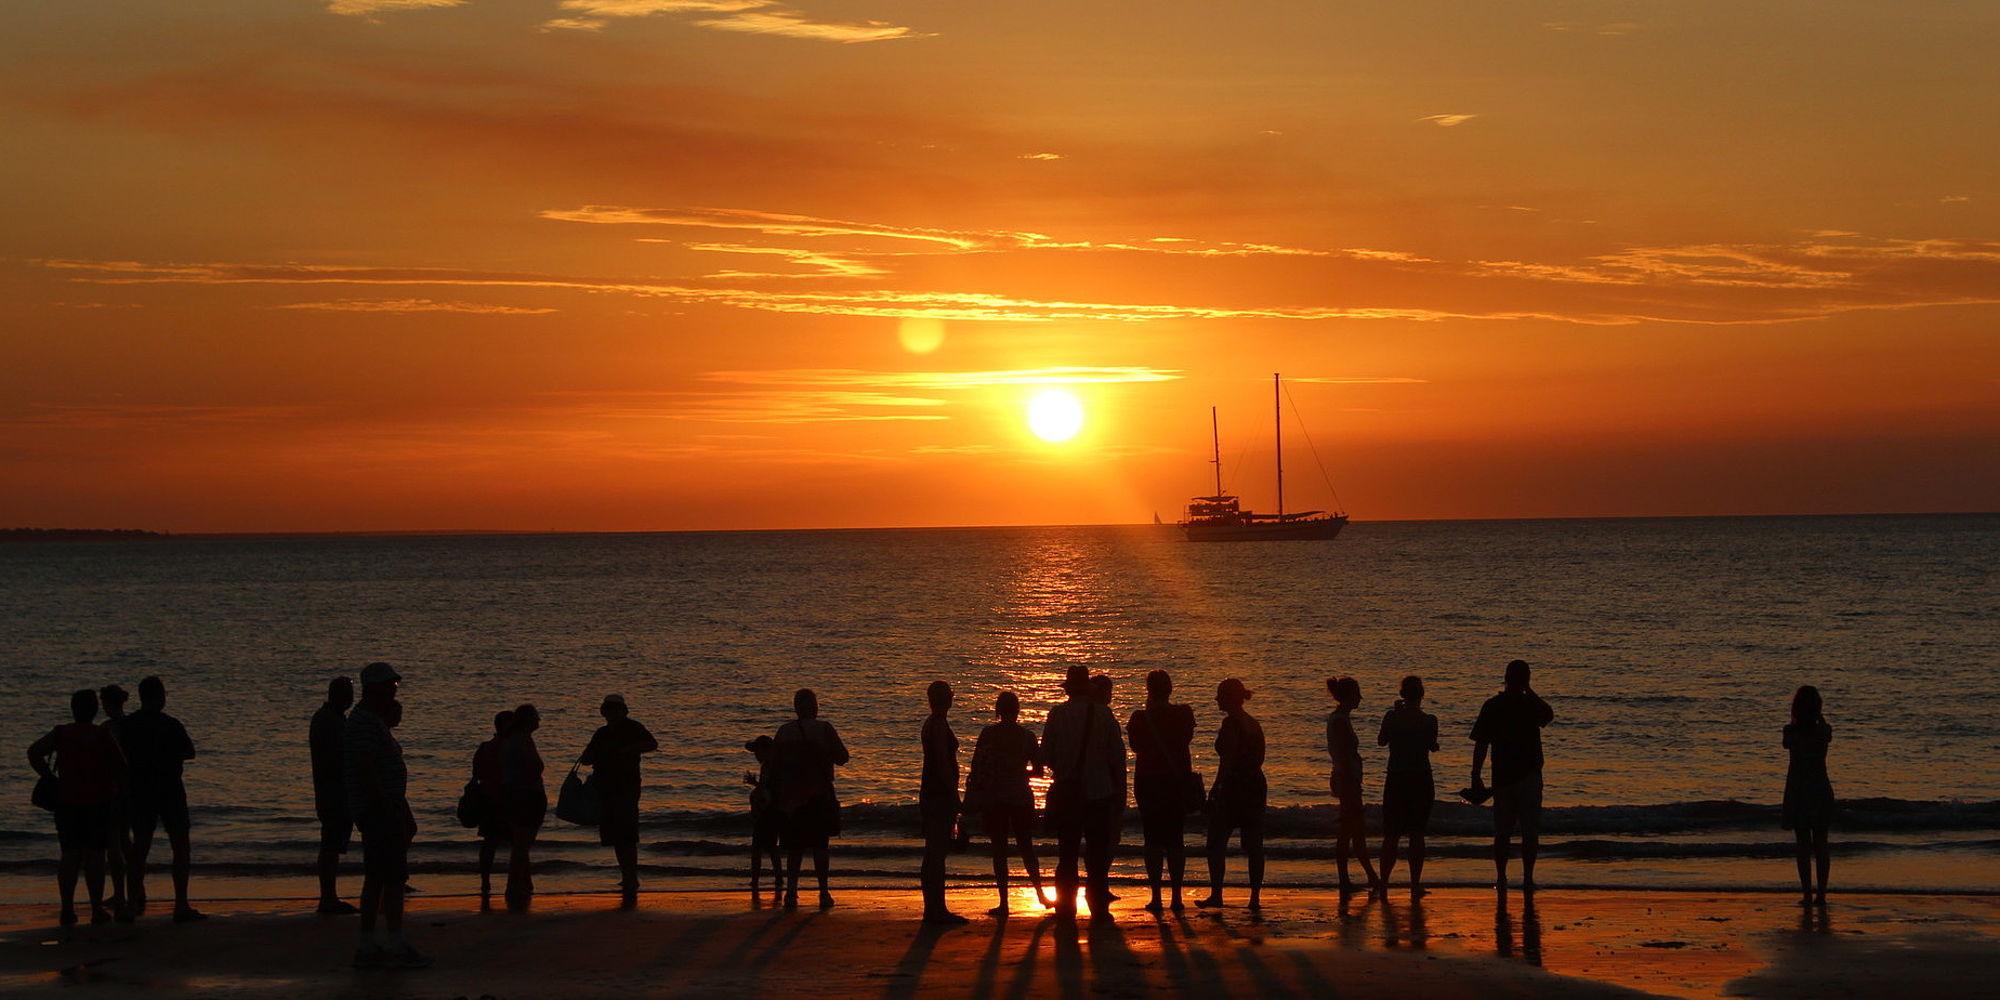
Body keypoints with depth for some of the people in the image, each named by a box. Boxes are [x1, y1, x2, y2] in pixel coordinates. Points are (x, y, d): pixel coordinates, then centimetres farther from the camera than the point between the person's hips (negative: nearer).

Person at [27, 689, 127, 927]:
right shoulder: (103, 735, -5)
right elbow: (120, 766, -8)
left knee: (70, 855, 8)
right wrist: (116, 789, 8)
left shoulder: (60, 733, 2)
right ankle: (97, 910, 3)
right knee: (94, 855, 2)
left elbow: (34, 752, -6)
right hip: (98, 801, -2)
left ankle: (67, 909, 4)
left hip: (67, 800, 2)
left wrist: (51, 778, 1)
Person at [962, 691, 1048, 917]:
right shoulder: (1027, 735, 1)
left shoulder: (989, 733, -5)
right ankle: (1040, 892, 14)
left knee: (999, 849, 2)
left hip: (995, 798, -2)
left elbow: (977, 767, -6)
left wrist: (973, 798, 1)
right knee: (1026, 847, 16)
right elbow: (1038, 770, 5)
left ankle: (1004, 903, -1)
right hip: (1022, 797, 2)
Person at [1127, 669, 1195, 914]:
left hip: (1148, 781, -2)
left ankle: (1156, 897, -3)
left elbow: (1136, 745, 5)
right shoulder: (1184, 714, -4)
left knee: (1153, 840, 2)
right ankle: (1176, 896, 7)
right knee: (1176, 840, 9)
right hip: (1178, 781, 2)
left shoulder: (1141, 718, -9)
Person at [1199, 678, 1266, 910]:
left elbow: (1228, 760, -19)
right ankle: (1255, 897, 5)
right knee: (1254, 845, 6)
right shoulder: (1253, 724, 13)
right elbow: (1259, 758, 15)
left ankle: (1216, 895, -1)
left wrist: (1217, 789, -18)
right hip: (1256, 786, 8)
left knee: (1216, 844, 1)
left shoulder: (1231, 723, -13)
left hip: (1233, 787, -8)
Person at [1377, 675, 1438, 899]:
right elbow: (1433, 748, 6)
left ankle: (1383, 884, 8)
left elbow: (1381, 741, 8)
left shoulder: (1392, 717, -7)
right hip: (1421, 781, -1)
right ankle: (1415, 886, 5)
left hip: (1396, 780, 1)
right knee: (1417, 835, 6)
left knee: (1391, 836, 9)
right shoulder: (1429, 720, -8)